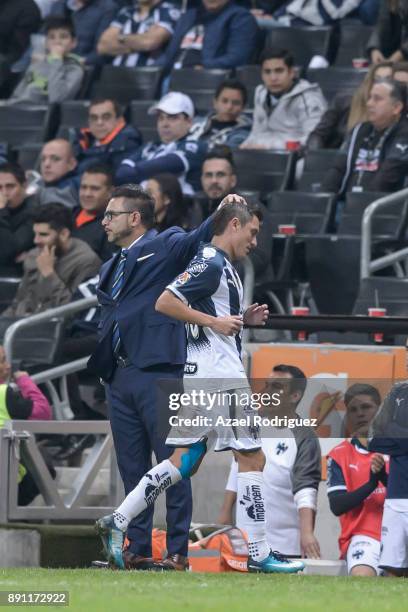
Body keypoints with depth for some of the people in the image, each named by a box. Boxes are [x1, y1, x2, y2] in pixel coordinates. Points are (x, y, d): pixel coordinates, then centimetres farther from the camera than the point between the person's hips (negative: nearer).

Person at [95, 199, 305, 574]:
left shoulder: (219, 265, 18)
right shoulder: (212, 264, -12)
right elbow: (165, 303, -19)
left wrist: (243, 319, 15)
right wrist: (215, 322, -18)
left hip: (202, 377, 10)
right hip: (220, 377, -10)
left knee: (184, 463, 9)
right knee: (252, 459, -4)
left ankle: (116, 522, 5)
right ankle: (259, 554, -3)